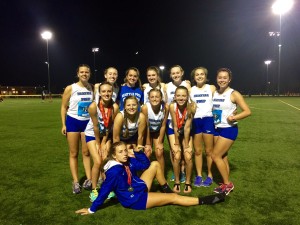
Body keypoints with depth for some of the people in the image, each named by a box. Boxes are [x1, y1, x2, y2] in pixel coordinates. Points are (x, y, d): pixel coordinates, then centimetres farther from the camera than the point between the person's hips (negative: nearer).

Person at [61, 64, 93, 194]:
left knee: (86, 152, 8)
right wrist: (63, 124, -6)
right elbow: (64, 107, -2)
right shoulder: (70, 88, -8)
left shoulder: (92, 88, 1)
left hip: (87, 122, 2)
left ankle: (89, 180, 13)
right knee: (74, 153, 5)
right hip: (73, 122, -2)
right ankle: (75, 182, 12)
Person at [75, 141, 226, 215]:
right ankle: (205, 201, 0)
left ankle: (166, 190, 19)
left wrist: (138, 152, -8)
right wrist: (92, 210, -15)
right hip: (135, 199, -9)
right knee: (173, 198, -8)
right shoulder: (114, 171, -25)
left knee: (155, 164, 8)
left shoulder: (127, 161, -1)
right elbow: (105, 190, -21)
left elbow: (145, 164, 6)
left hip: (140, 188, 9)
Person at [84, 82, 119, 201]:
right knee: (98, 162, -9)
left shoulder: (115, 107, -23)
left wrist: (104, 143, -8)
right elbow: (95, 127, -20)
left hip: (106, 134, 2)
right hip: (92, 134, -2)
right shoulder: (93, 106, -29)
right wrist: (98, 144, -10)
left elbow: (109, 126, -13)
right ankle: (93, 190, 9)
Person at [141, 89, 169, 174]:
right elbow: (146, 126, -21)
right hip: (147, 131, -1)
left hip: (158, 131, 1)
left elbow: (163, 126, -15)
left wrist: (160, 142, -8)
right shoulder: (145, 107, -31)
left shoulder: (165, 107, -27)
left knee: (159, 153, -4)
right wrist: (148, 144, -13)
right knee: (147, 154, -6)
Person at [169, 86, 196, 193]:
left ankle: (188, 183, 13)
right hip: (174, 131, 0)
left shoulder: (191, 106, -28)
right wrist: (176, 144, -13)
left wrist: (186, 145, -17)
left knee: (188, 157, -9)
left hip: (186, 132, 0)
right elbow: (175, 126, -21)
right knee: (177, 157, -10)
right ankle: (177, 182, 12)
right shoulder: (172, 106, -28)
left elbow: (187, 127, -23)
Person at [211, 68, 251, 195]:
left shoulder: (234, 94, -10)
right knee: (222, 157, 10)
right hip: (217, 129, 6)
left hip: (229, 129, -6)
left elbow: (247, 111, -12)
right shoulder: (214, 93, 7)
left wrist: (233, 117, -25)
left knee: (215, 156, -7)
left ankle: (228, 184, 10)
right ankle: (226, 184, 23)